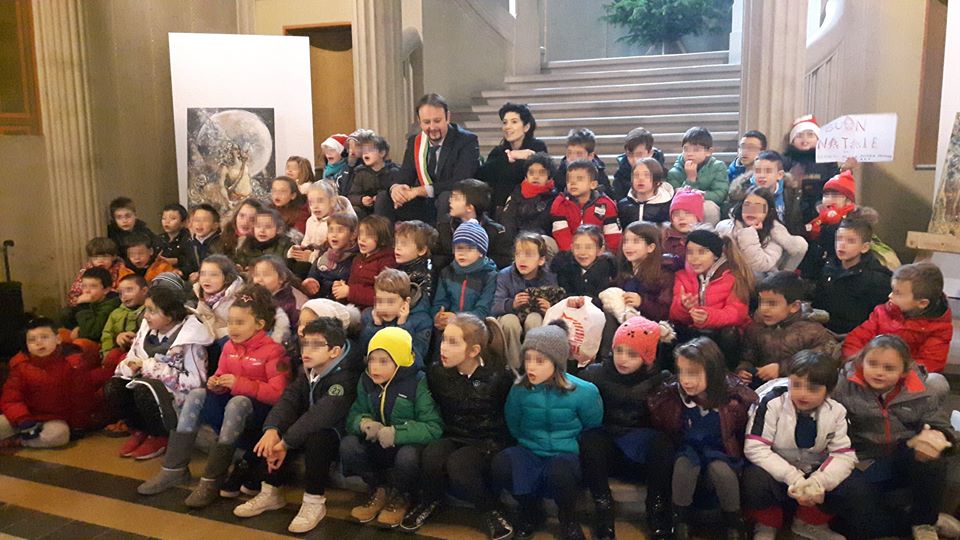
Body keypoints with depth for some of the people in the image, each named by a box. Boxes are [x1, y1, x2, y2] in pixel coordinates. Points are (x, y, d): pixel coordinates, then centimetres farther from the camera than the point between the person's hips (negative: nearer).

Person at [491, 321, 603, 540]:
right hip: (530, 452, 2)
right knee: (501, 464, -32)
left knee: (559, 472, -40)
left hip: (565, 455, -2)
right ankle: (530, 510, 2)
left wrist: (572, 448, 2)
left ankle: (568, 519, -2)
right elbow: (513, 427, 12)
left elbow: (593, 430, 3)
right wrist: (530, 443, 7)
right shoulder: (519, 390, -6)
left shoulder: (583, 392, -12)